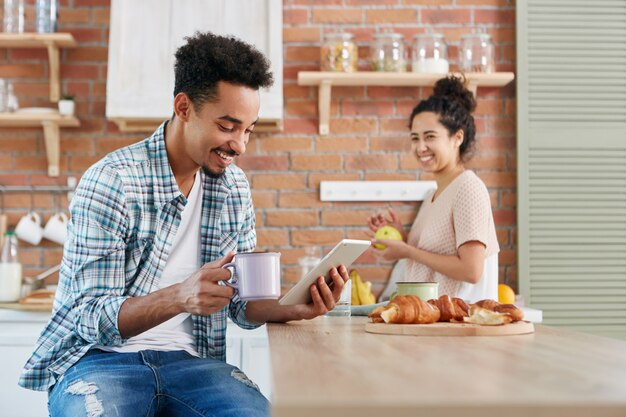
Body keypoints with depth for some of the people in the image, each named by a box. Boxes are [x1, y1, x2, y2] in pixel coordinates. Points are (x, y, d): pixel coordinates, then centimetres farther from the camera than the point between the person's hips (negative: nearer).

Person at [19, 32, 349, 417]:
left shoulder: (234, 187, 6)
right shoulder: (111, 182, -13)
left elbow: (242, 303, 10)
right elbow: (93, 319, -17)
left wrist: (294, 309, -13)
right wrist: (180, 296, -35)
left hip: (189, 359, 4)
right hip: (101, 358, -3)